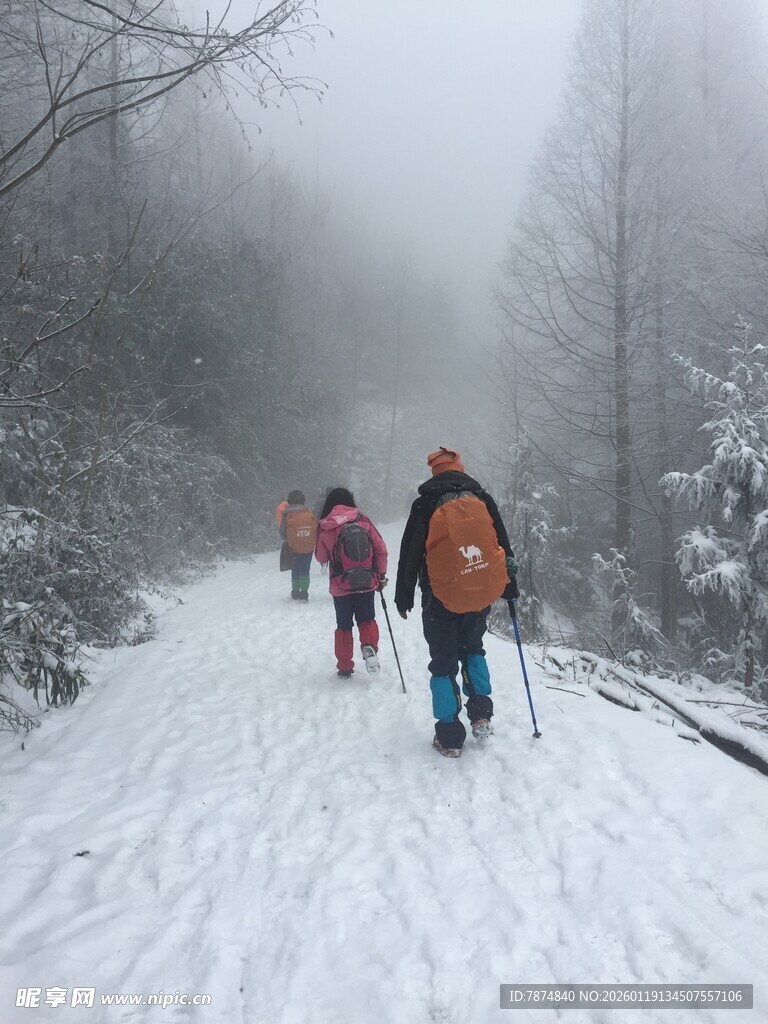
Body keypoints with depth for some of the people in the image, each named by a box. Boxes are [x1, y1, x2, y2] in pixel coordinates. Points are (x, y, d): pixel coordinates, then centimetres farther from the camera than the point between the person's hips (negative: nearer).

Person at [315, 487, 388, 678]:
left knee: (344, 626, 16)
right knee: (367, 619, 18)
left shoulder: (325, 528, -6)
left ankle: (345, 667, 19)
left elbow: (321, 558, 5)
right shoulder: (364, 522, -4)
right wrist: (381, 575, 9)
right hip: (367, 583, 1)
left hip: (341, 586, 0)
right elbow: (381, 550, -3)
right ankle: (369, 646, -11)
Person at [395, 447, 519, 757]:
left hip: (442, 598, -3)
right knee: (472, 649, 26)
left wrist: (403, 595, 7)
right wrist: (509, 584, 22)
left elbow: (410, 554, -3)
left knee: (444, 664, 7)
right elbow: (503, 545, 11)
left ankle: (450, 738, 10)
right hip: (482, 594, 3)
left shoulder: (426, 505, -5)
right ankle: (481, 715, 16)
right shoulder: (482, 500, 4)